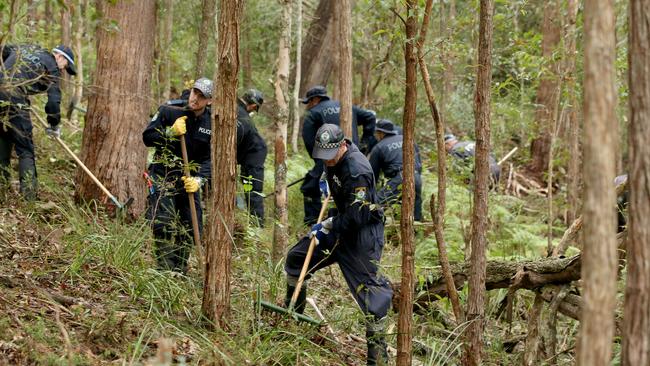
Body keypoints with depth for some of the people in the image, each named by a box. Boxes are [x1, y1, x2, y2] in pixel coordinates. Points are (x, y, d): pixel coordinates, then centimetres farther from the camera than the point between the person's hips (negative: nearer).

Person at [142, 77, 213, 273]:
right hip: (163, 176, -3)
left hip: (189, 179, 4)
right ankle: (165, 269, -7)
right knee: (163, 225, -15)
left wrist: (198, 180, -19)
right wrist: (171, 132, -24)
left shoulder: (211, 124, -2)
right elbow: (147, 137, -8)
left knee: (190, 228, 4)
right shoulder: (169, 111, -9)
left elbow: (209, 159, -2)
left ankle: (180, 270, 18)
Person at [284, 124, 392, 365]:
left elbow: (356, 216, -29)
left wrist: (327, 225, -18)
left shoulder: (357, 171, -29)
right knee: (296, 258, 15)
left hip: (362, 233, -10)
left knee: (367, 286, -12)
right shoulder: (334, 160, 0)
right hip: (339, 226, 10)